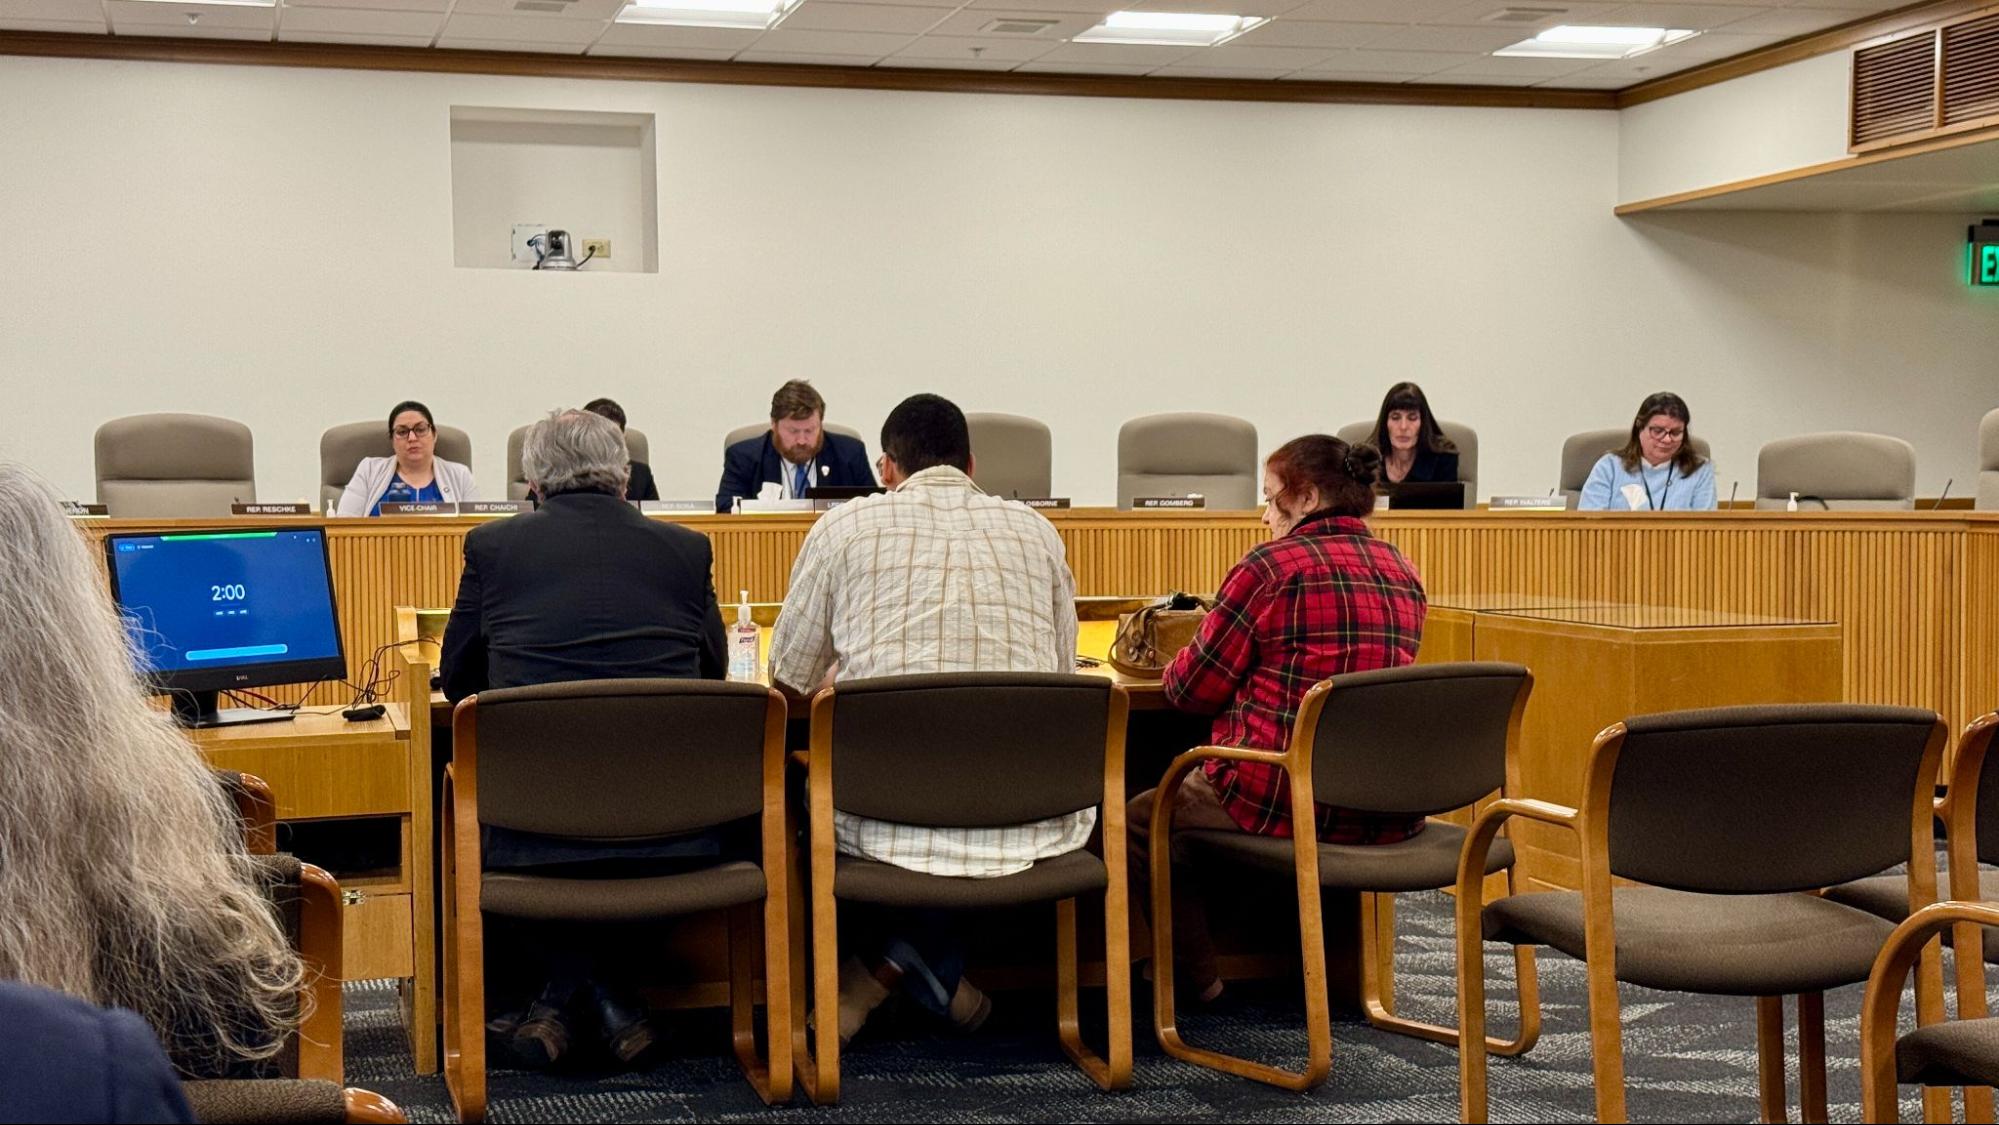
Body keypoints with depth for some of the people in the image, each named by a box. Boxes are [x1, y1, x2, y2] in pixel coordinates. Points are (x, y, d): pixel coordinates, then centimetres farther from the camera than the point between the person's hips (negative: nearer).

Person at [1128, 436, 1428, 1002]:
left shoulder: (1269, 568, -11)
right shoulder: (1403, 573, 10)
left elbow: (1195, 688, -4)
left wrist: (1174, 667, 18)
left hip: (1282, 805, -8)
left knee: (1138, 821, 17)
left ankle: (1196, 977, 22)